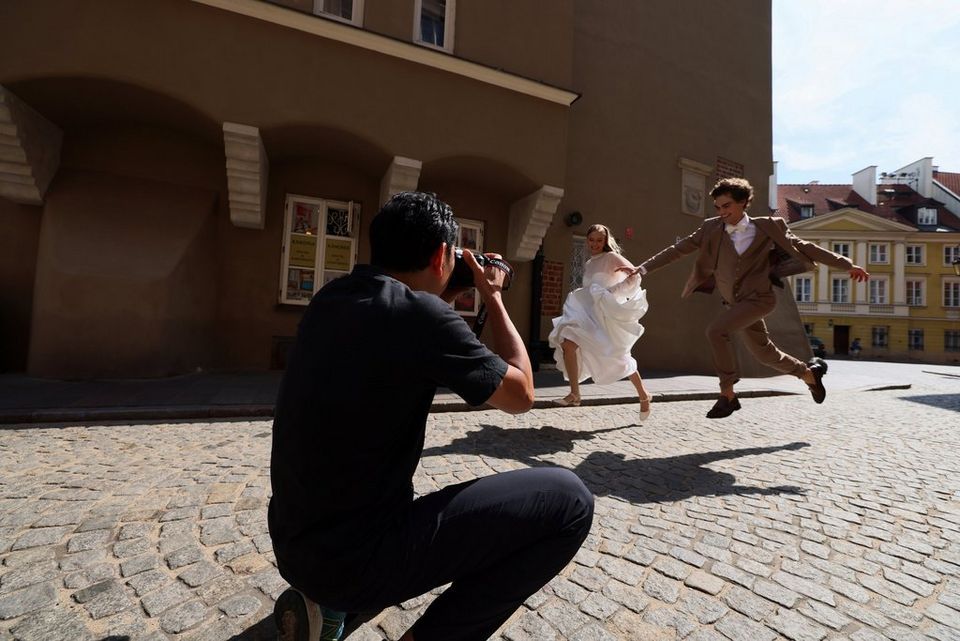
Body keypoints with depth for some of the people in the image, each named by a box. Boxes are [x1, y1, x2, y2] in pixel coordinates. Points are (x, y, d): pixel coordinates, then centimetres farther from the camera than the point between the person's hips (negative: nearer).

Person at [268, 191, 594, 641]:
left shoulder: (330, 299, 2)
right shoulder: (422, 314, -20)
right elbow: (520, 396, -7)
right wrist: (492, 296, 2)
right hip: (354, 554, -8)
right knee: (568, 500, -7)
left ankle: (327, 598, 23)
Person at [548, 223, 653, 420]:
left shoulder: (611, 257, -2)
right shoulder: (588, 265, 18)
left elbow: (635, 276, -12)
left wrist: (611, 292, -20)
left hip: (608, 313, -6)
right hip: (589, 312, 6)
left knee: (618, 357, -2)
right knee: (567, 343, -15)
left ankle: (644, 395, 20)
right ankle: (574, 394, -9)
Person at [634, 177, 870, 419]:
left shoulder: (767, 227, -7)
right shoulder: (712, 228, -1)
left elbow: (803, 247, -1)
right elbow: (679, 249, -3)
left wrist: (848, 265, 0)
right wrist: (643, 268, -9)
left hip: (758, 298, -5)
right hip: (735, 303, 5)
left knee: (716, 330, -26)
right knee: (763, 352, 18)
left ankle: (727, 394, -14)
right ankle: (809, 373, 46)